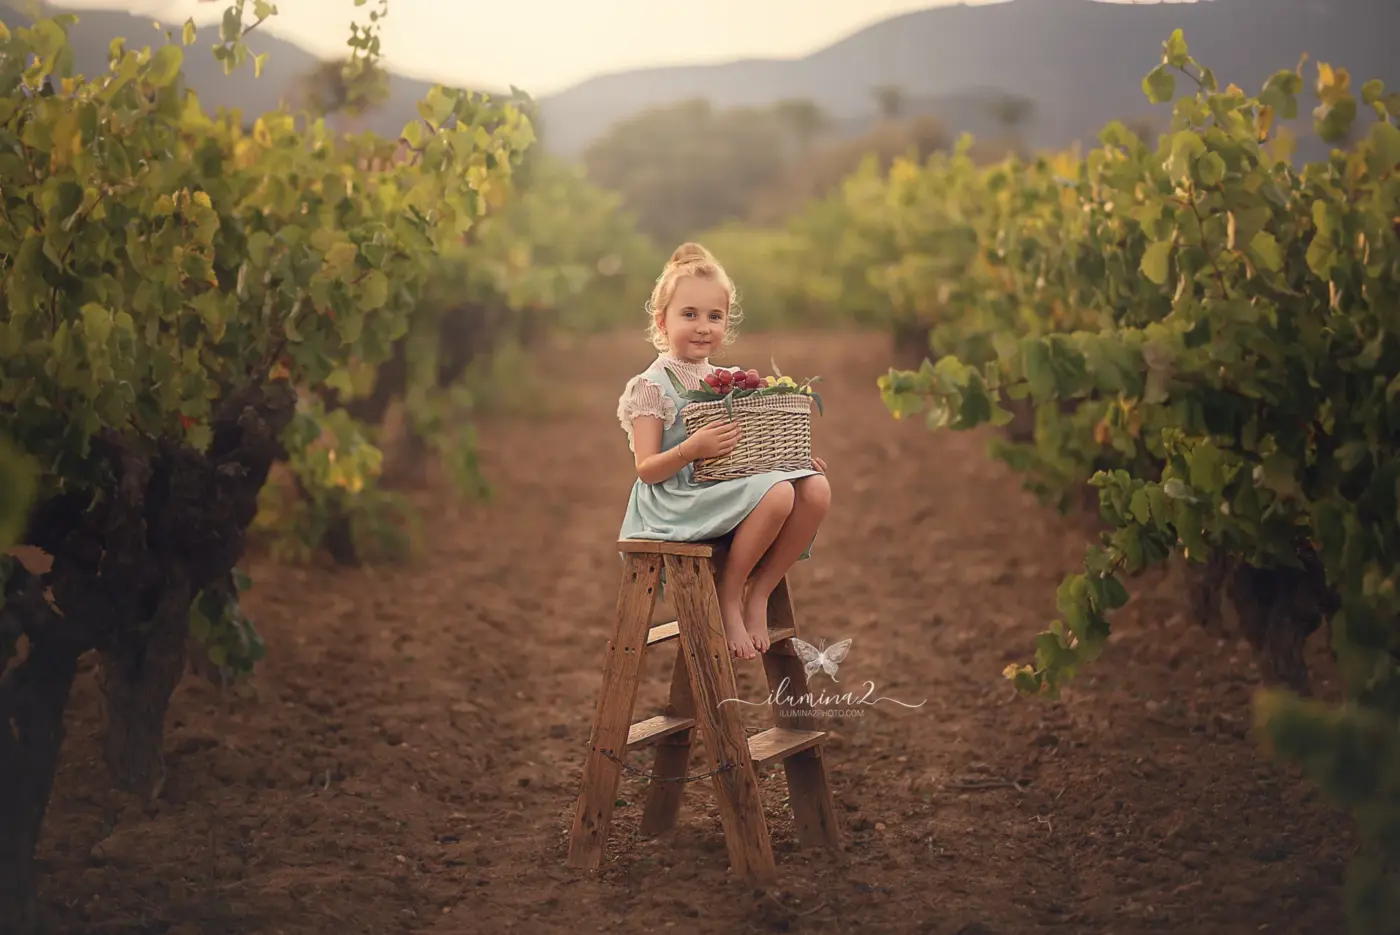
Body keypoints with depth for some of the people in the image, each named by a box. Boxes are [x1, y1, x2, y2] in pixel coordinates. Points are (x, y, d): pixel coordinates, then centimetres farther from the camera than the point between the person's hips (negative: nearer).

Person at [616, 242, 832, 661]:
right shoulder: (651, 387, -5)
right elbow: (646, 469, -11)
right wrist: (691, 449, -29)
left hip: (726, 489, 7)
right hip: (675, 501, -7)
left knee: (816, 490, -17)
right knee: (776, 494, -32)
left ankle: (758, 594, -6)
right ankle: (728, 597, -13)